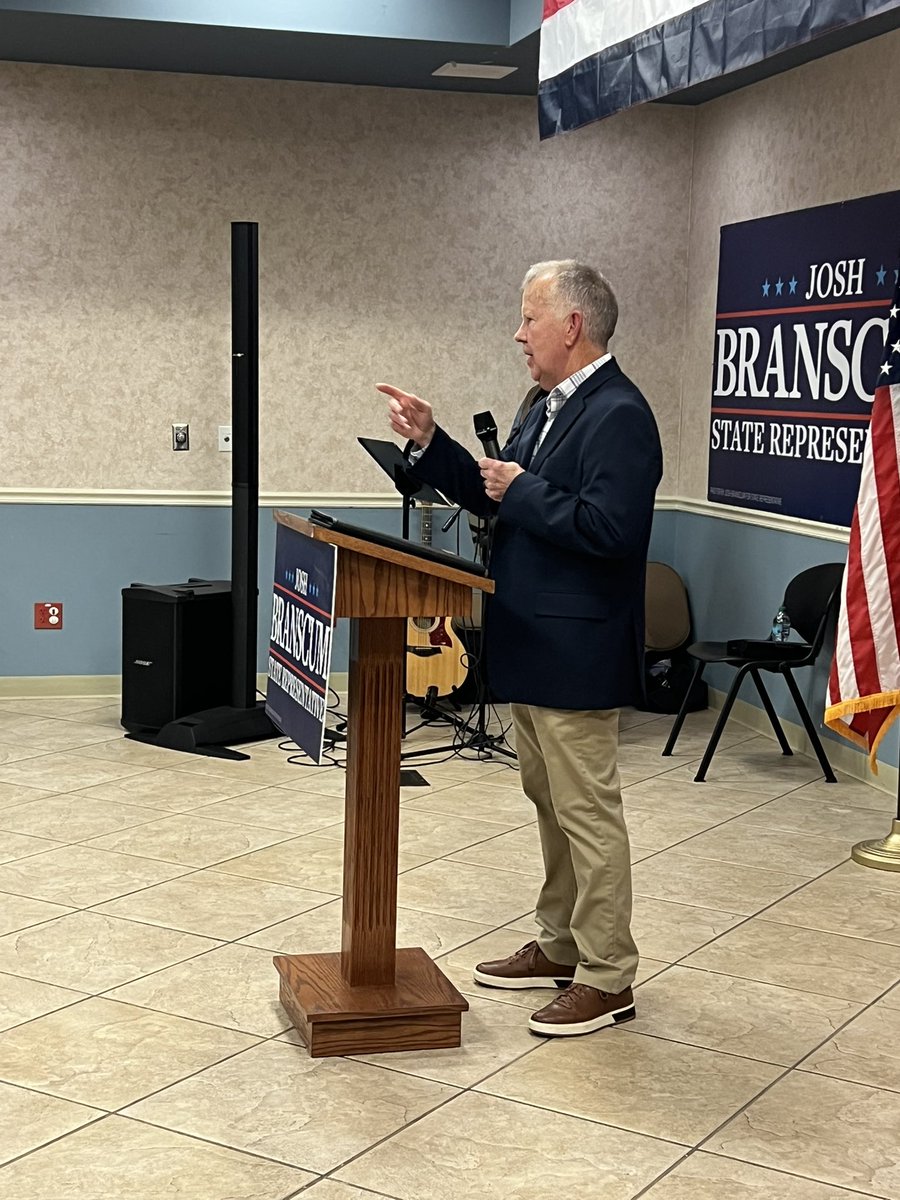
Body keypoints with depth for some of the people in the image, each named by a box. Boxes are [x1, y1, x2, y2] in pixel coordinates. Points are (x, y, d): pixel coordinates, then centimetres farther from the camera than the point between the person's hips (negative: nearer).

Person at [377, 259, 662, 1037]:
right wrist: (430, 442, 6)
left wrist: (523, 492, -18)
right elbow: (490, 497, 16)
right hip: (531, 647, 10)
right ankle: (560, 947, 32)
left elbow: (608, 528, -27)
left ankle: (608, 979, 9)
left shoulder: (618, 415, -17)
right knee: (551, 805, 19)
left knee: (588, 813, -2)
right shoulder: (550, 409, 13)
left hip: (576, 653, -10)